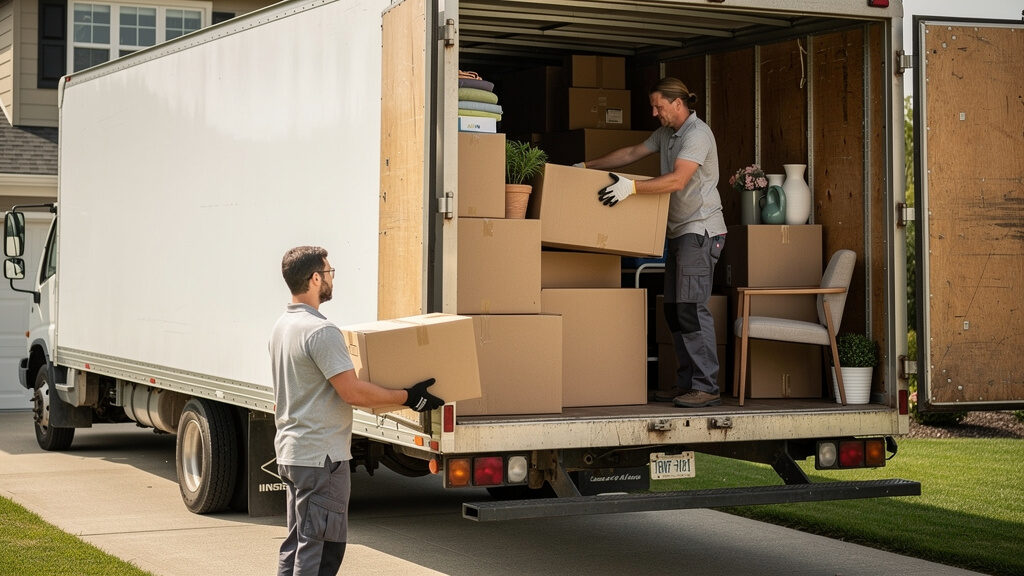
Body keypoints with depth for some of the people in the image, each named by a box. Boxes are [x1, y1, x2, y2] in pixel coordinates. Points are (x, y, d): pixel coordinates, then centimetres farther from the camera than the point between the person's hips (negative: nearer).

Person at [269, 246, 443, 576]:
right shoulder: (321, 331, -19)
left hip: (290, 452, 10)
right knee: (321, 547, -6)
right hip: (321, 456, -10)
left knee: (298, 542, 17)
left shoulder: (283, 326, 12)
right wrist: (408, 397, -11)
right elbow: (352, 392, -22)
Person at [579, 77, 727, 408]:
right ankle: (687, 383, 11)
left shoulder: (697, 134, -14)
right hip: (679, 232, 10)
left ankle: (707, 387, -16)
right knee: (674, 309, 7)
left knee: (691, 307, -16)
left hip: (701, 230, -10)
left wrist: (631, 187, -31)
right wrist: (587, 167, 22)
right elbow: (632, 153, 25)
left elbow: (677, 181, -25)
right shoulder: (666, 134, 16)